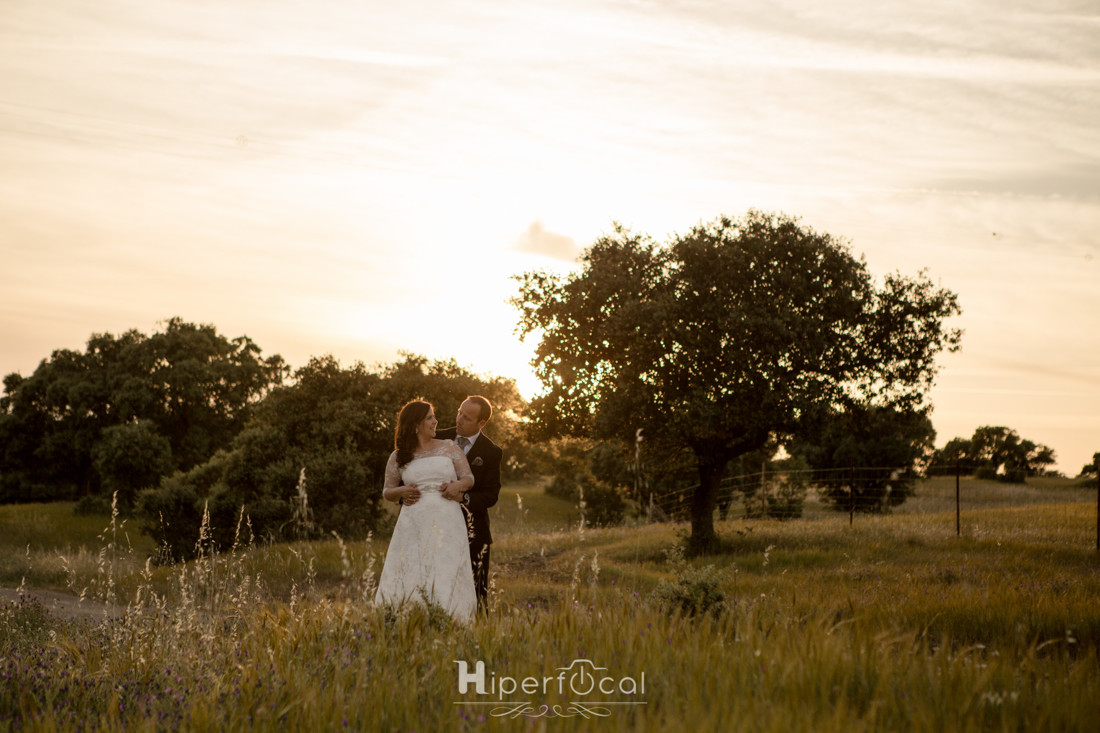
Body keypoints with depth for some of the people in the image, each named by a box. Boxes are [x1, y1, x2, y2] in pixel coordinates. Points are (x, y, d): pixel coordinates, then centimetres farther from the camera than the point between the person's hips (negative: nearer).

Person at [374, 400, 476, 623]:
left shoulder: (449, 448, 12)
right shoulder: (398, 457, 12)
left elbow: (469, 478, 11)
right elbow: (387, 491, 18)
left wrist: (458, 485, -11)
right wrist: (402, 492, -3)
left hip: (446, 522, 0)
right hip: (412, 523, 0)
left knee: (445, 578, -8)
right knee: (405, 578, -7)